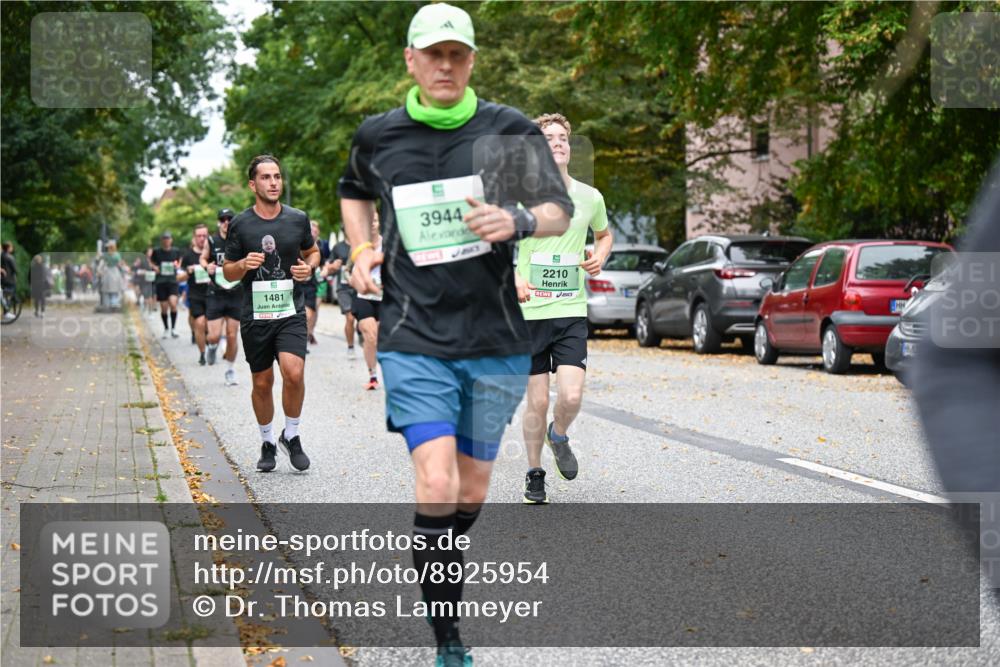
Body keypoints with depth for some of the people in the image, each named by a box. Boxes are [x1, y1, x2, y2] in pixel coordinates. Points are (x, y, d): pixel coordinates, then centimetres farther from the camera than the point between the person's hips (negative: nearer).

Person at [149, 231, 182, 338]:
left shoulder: (176, 251, 3)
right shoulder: (156, 252, 0)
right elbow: (150, 262, 15)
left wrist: (177, 265, 0)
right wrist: (154, 268, -5)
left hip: (173, 281, 0)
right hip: (161, 282, 0)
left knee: (173, 303, -19)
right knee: (164, 307, 3)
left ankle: (173, 328, -9)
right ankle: (166, 329, 22)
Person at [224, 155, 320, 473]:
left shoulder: (298, 219, 3)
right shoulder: (240, 224, 0)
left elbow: (312, 251, 20)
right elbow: (228, 272, 7)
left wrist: (309, 267, -3)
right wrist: (244, 264, -15)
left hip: (291, 312, 0)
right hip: (255, 315, 0)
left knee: (294, 373, -19)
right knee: (262, 383, 8)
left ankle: (291, 436, 3)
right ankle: (267, 443, 28)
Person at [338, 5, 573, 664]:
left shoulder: (511, 129, 0)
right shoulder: (378, 136, 4)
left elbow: (561, 209, 4)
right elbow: (355, 192, 25)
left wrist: (518, 221, -17)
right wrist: (362, 249, 7)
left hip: (497, 342, 1)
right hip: (414, 340, -1)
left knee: (472, 491, 12)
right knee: (437, 486, -17)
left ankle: (439, 578, 43)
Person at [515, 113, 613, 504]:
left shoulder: (590, 197, 5)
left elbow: (603, 234, 25)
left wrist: (599, 258, 4)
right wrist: (512, 279, -13)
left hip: (572, 312, 2)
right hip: (530, 311, -2)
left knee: (571, 396, -12)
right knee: (537, 401, 1)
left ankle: (559, 436, 23)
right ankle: (534, 475, 21)